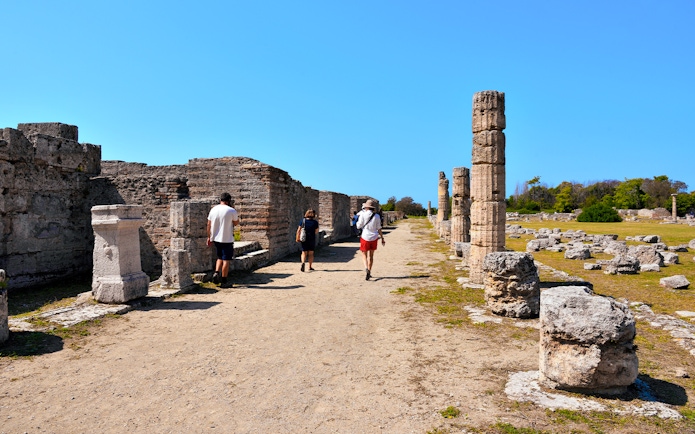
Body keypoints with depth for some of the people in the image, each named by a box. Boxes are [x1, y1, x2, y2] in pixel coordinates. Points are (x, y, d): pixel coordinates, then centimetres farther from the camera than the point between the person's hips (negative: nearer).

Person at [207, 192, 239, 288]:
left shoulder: (213, 209, 3)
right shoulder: (231, 211, -12)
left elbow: (209, 224, 7)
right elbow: (236, 223, 1)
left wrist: (209, 237, 15)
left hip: (215, 238, 5)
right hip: (227, 239, -5)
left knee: (220, 257, 23)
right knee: (226, 260, 3)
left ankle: (216, 273, 5)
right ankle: (224, 282, 7)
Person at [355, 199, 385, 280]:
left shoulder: (363, 214, -9)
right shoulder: (377, 216, -1)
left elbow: (359, 226, -7)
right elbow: (379, 229, 0)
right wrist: (382, 238, 7)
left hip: (365, 237, -3)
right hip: (374, 238, 3)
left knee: (364, 254, 9)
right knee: (371, 255, 15)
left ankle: (366, 268, -17)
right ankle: (369, 273, 20)